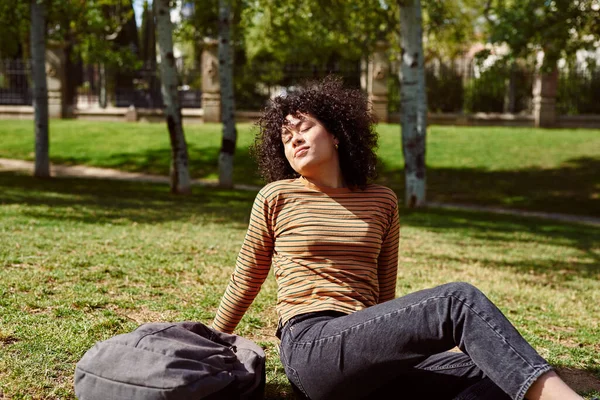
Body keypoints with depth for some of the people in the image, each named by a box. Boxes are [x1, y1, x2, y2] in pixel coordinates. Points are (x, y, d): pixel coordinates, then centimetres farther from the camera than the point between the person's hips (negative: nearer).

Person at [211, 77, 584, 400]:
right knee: (460, 300, -26)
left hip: (367, 351, 5)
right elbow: (245, 282, 18)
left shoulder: (382, 202, 16)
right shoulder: (277, 198, 6)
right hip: (310, 348, -5)